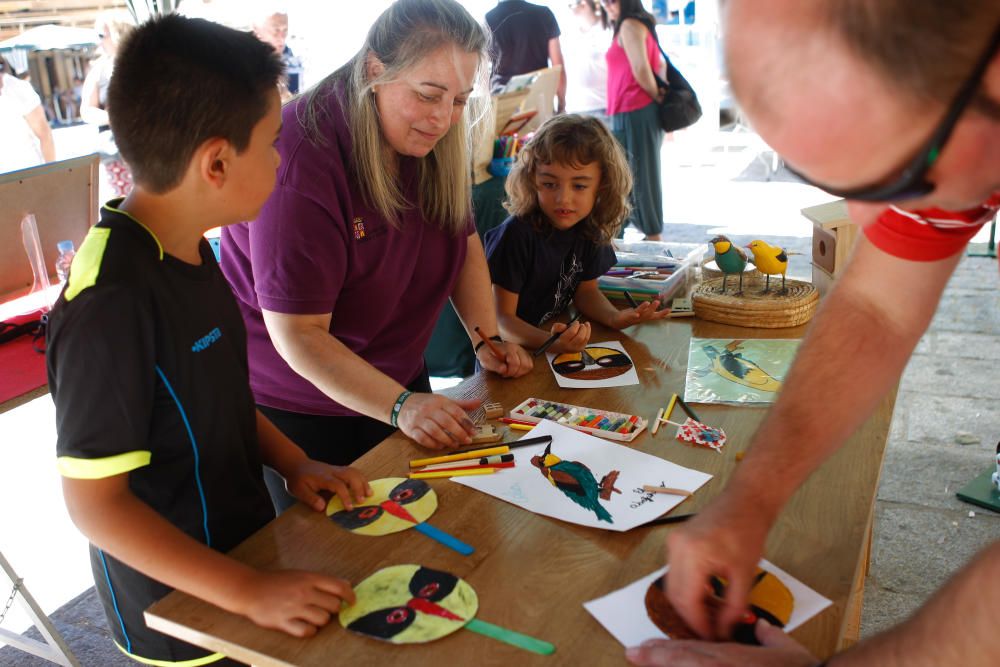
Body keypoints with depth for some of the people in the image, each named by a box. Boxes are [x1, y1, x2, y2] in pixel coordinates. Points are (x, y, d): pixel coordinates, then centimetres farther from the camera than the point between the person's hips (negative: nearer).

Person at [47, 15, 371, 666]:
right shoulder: (113, 301, -31)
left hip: (243, 539, 8)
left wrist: (295, 463, -2)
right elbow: (94, 502, -26)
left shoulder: (188, 249, -2)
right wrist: (250, 593, -26)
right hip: (180, 610, -8)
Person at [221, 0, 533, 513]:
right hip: (294, 406, -6)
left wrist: (486, 338, -6)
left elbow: (463, 241, 6)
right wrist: (400, 406, -36)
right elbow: (298, 333, -29)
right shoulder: (299, 160, -29)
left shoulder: (431, 141, -7)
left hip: (396, 381, 7)